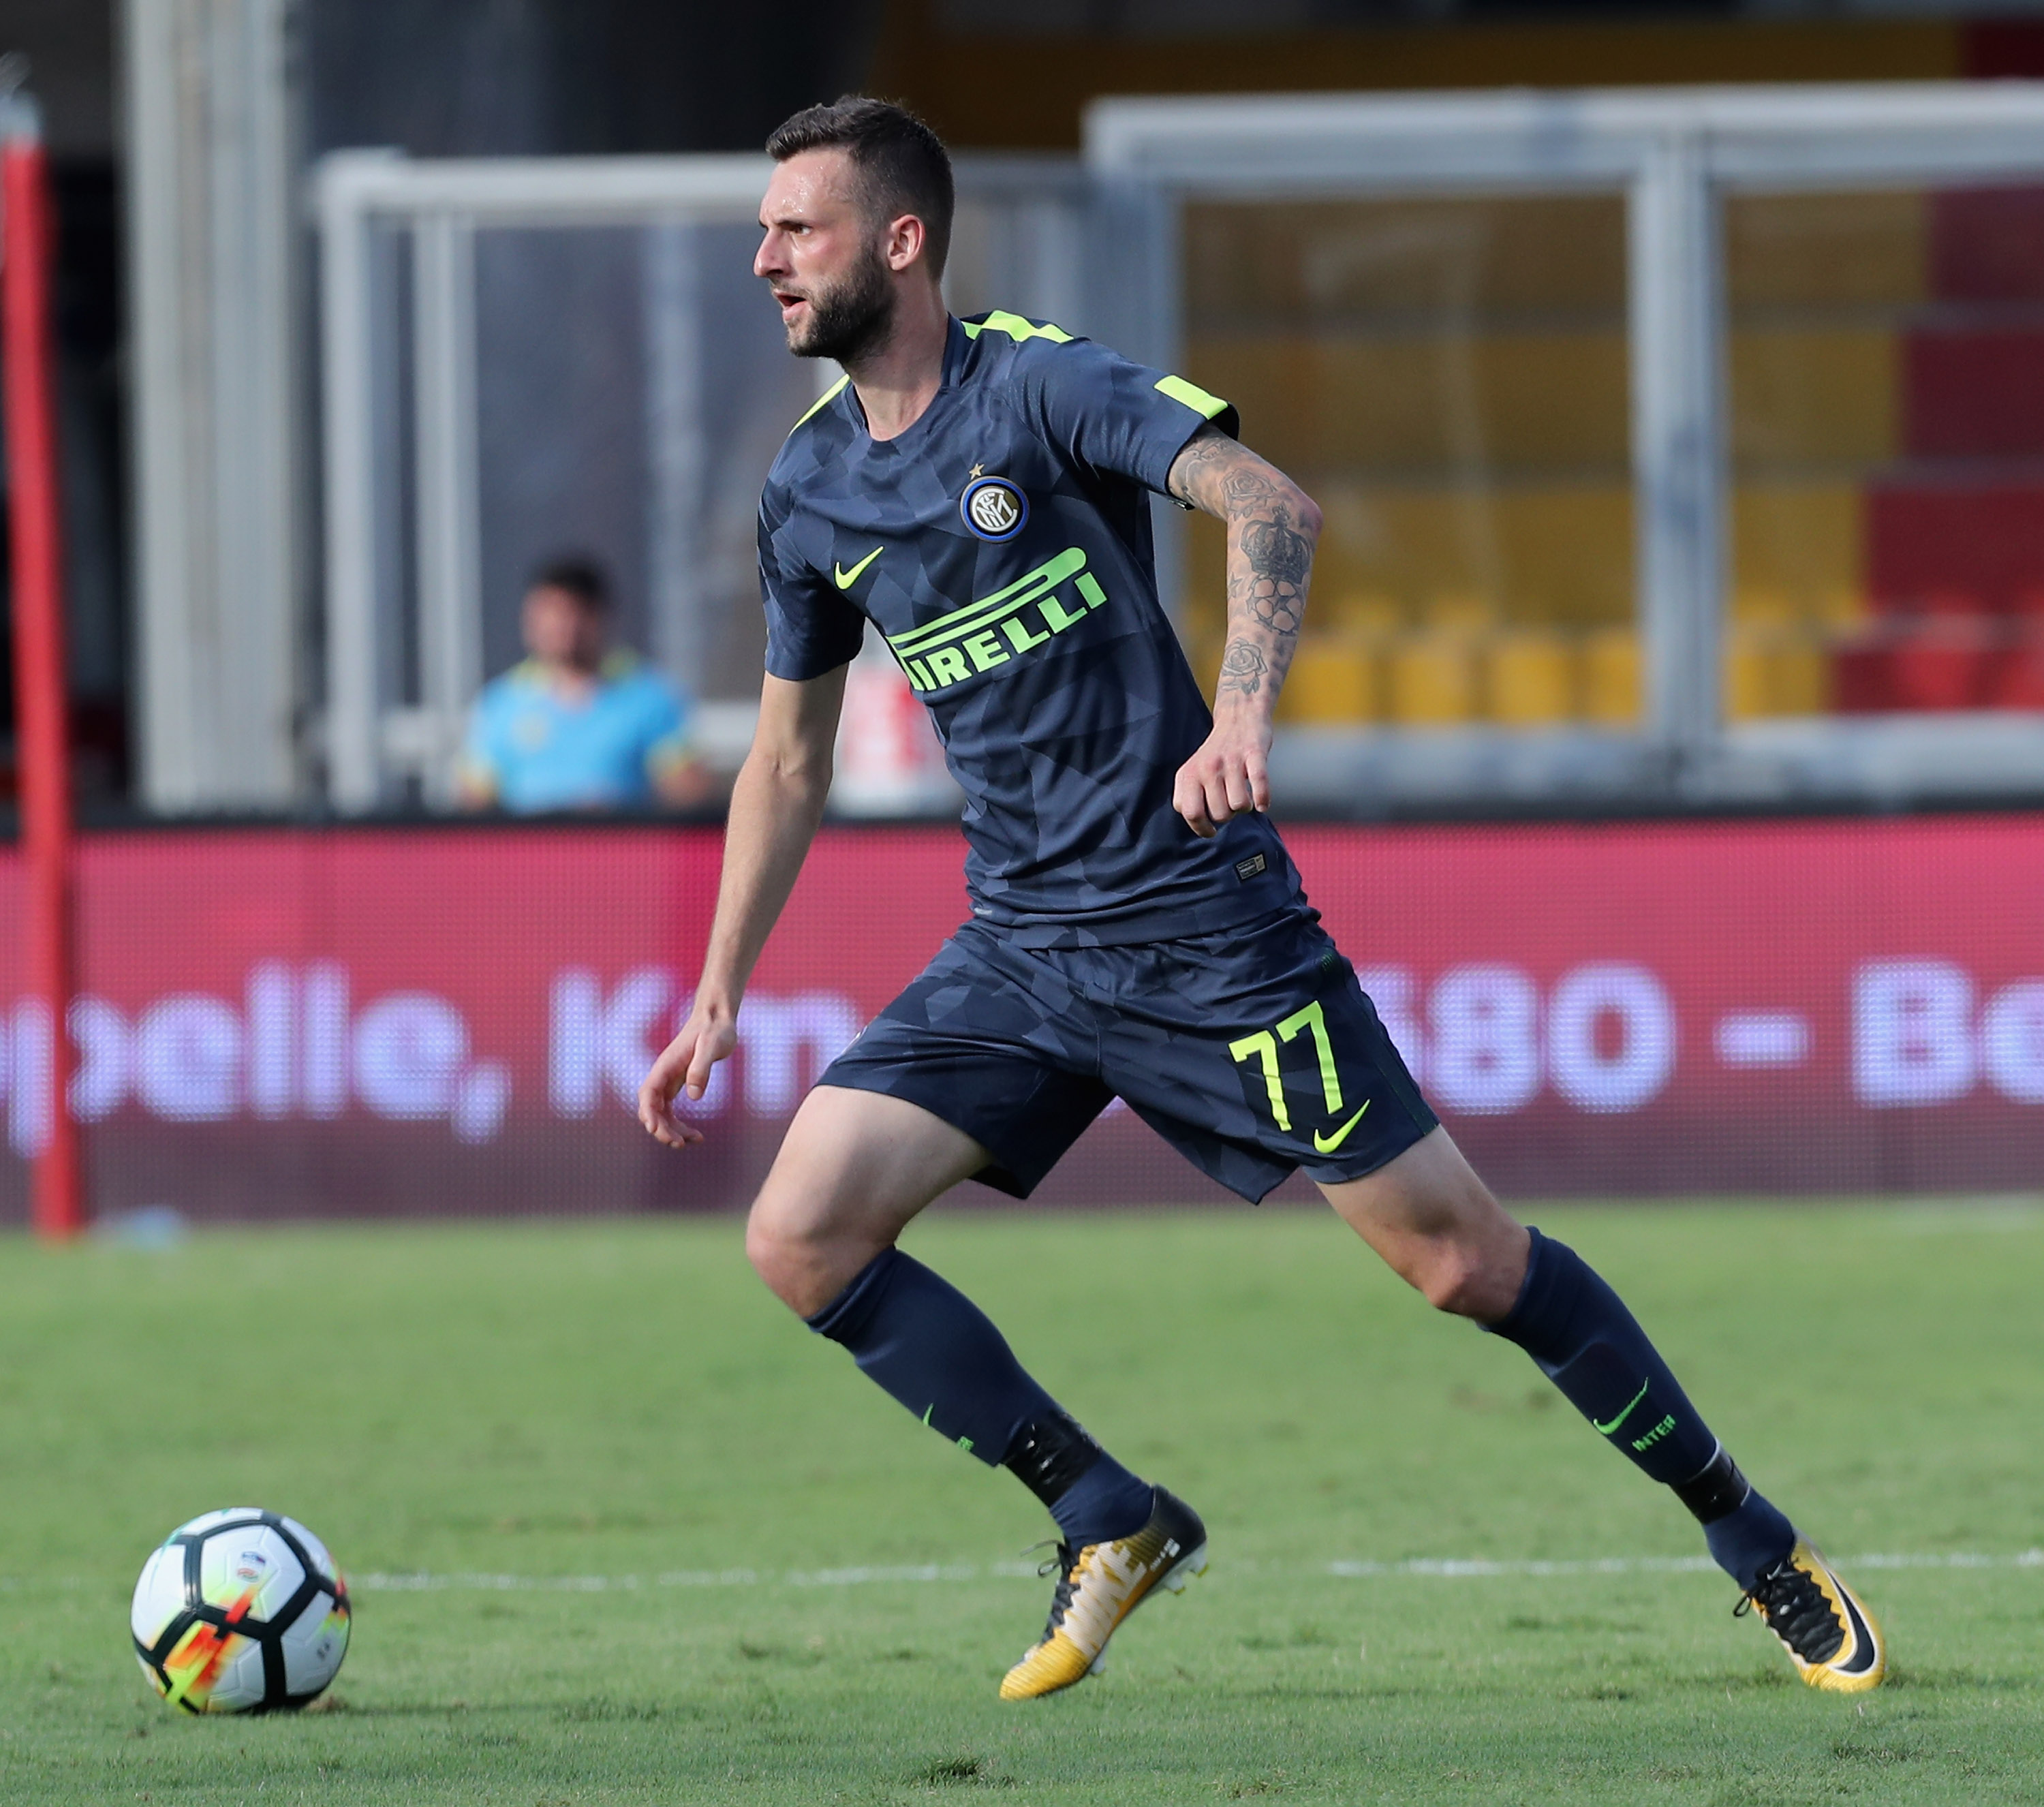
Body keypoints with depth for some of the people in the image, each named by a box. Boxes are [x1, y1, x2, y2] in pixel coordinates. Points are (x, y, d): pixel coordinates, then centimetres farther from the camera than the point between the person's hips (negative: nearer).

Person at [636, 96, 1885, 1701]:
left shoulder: (1039, 386, -10)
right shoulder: (806, 491, 8)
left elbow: (1270, 505, -24)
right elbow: (791, 755, 20)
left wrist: (1244, 714, -41)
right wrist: (719, 997, 17)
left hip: (1200, 919, -6)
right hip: (1017, 953, 6)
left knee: (1462, 1256, -6)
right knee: (801, 1236, -11)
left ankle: (1761, 1550, 11)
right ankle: (1114, 1528, 2)